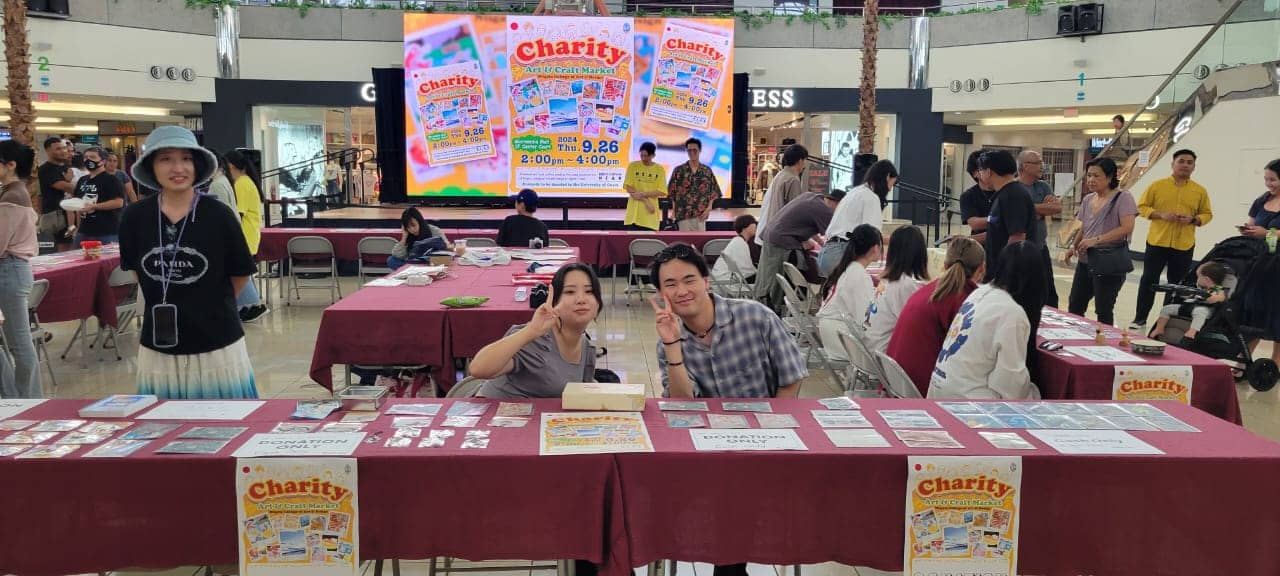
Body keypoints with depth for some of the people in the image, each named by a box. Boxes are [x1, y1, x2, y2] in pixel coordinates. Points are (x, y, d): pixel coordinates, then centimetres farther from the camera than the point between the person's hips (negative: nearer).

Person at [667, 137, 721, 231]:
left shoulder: (707, 171, 6)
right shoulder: (678, 170, 2)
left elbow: (714, 191, 8)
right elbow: (672, 192, 5)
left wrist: (708, 208, -4)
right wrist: (674, 211, -1)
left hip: (700, 215, 2)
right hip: (683, 214, -1)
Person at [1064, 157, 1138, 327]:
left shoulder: (1122, 198, -10)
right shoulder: (1088, 199, 12)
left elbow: (1127, 227, -20)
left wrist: (1096, 240, -24)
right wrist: (1074, 245, 1)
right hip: (1085, 261, 7)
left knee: (1103, 312, -1)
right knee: (1074, 306, 11)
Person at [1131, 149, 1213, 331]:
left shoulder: (1200, 191, 3)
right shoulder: (1157, 185, 0)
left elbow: (1207, 214, 9)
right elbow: (1142, 207, 1)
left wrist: (1193, 219, -12)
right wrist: (1161, 215, -15)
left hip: (1184, 246, 1)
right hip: (1157, 242, -1)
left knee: (1176, 284, 8)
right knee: (1149, 280, 3)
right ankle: (1140, 319, 11)